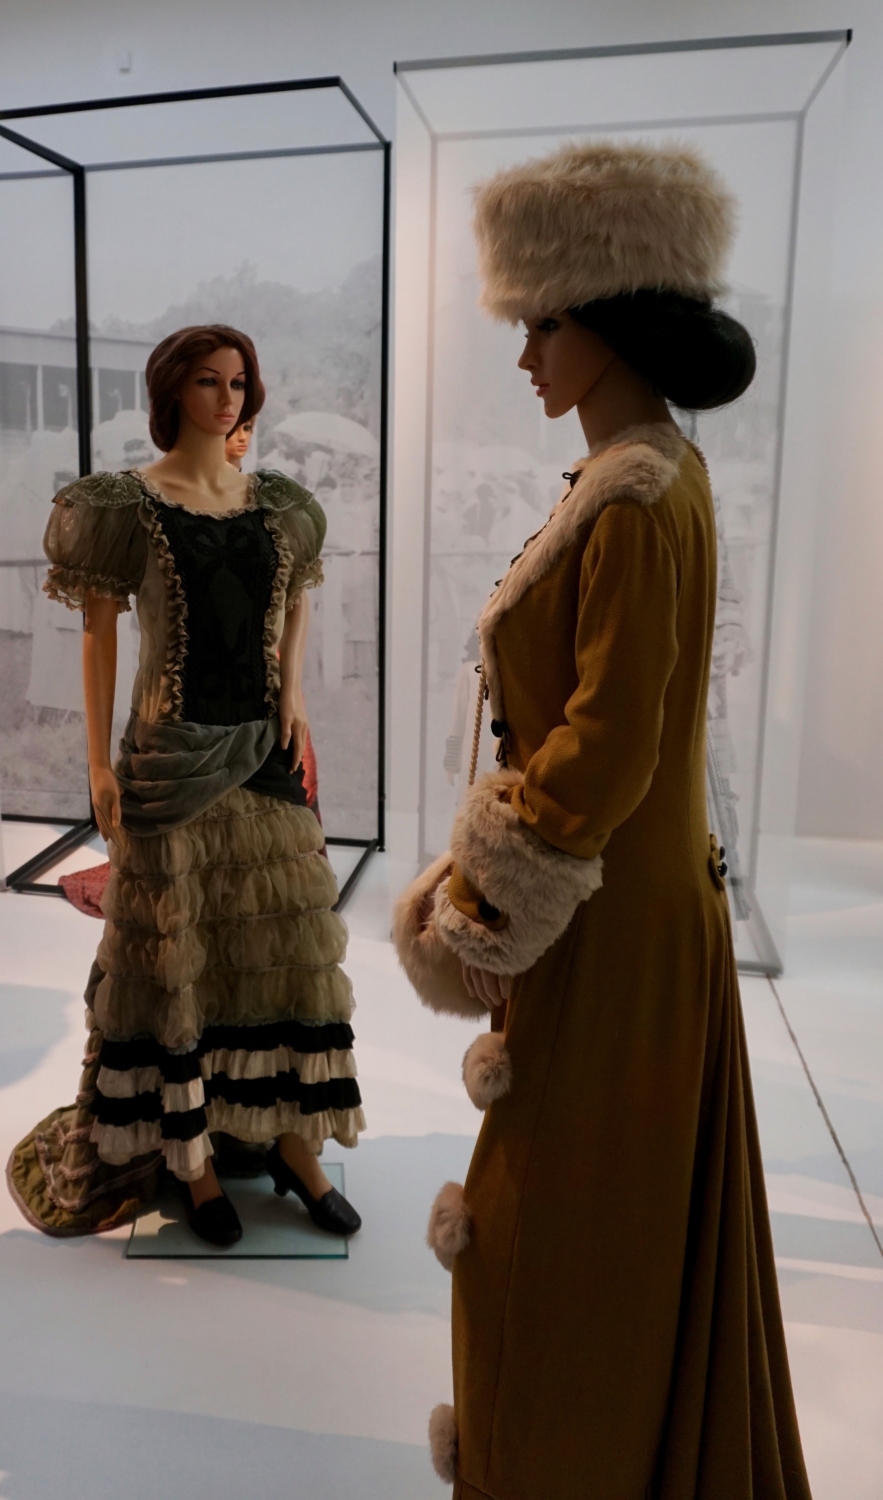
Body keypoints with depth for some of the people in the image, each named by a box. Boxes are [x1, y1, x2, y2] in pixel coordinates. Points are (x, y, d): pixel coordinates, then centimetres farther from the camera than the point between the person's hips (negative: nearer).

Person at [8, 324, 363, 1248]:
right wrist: (99, 763, -8)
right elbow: (99, 631, -4)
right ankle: (188, 1154, 20)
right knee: (174, 947, 4)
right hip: (173, 752, -4)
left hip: (266, 747, 5)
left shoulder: (275, 503, 8)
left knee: (287, 931, 7)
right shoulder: (130, 504, -4)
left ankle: (291, 1138, 21)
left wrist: (293, 689, 2)